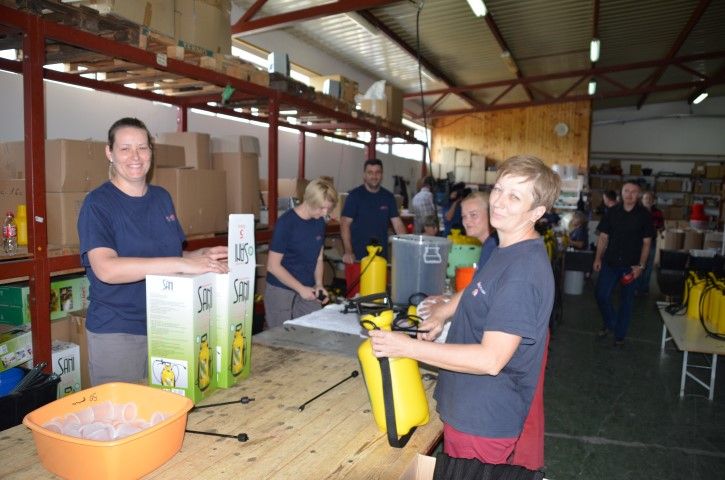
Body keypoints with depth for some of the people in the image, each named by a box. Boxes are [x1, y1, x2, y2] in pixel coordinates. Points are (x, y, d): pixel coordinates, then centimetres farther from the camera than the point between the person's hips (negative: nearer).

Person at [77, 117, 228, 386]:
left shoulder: (162, 197, 7)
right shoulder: (98, 203, -11)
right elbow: (106, 269, -26)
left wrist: (202, 256, -6)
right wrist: (182, 263, -34)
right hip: (116, 333, -5)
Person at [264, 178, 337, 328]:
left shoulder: (319, 222, 3)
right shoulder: (286, 223, -16)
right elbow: (273, 266, -15)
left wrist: (319, 285, -2)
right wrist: (301, 288, -14)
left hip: (307, 291, 5)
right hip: (280, 292, -5)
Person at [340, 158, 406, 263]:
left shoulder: (388, 197, 6)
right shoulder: (355, 195, -5)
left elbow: (398, 224, 4)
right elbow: (345, 224, -8)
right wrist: (348, 252, -18)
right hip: (358, 255, -3)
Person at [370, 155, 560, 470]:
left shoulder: (525, 270, -26)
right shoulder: (507, 252, 5)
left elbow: (491, 359, -30)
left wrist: (407, 347, -27)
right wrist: (443, 318, 8)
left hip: (484, 421, -9)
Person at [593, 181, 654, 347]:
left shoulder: (643, 215, -3)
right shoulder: (612, 212, 1)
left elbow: (646, 242, -1)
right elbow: (603, 237, 5)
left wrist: (640, 265, -8)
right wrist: (598, 258, -4)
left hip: (631, 265, -1)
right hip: (610, 263, 1)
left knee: (626, 300, 7)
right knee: (602, 295, -2)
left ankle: (620, 335, 21)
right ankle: (609, 323, 25)